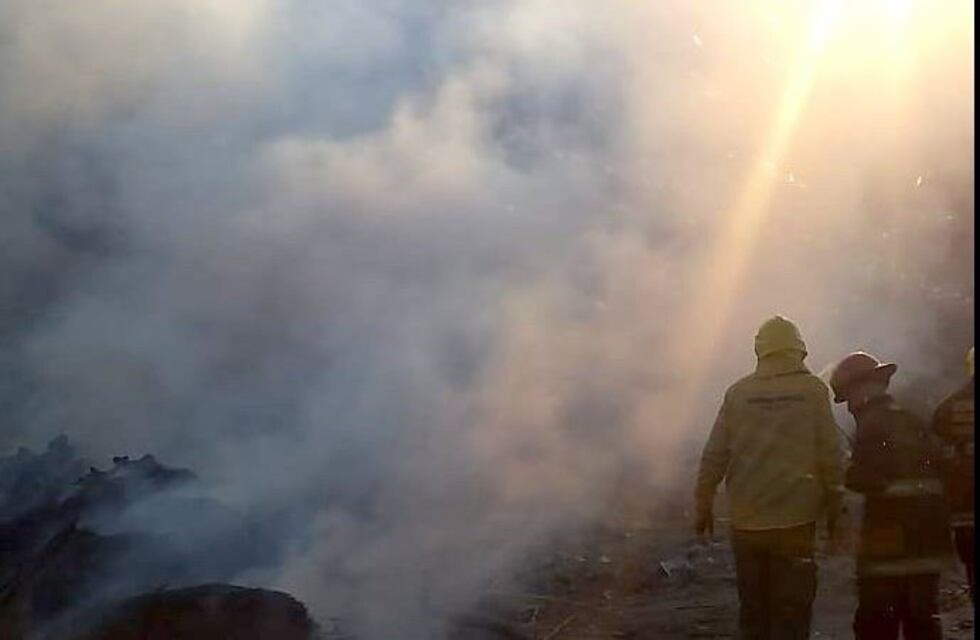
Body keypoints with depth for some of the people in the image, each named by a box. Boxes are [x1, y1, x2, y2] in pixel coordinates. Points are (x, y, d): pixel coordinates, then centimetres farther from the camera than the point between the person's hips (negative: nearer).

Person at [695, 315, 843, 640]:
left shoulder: (738, 392, 0)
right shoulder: (813, 390, -3)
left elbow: (713, 456, 0)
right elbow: (830, 455, -5)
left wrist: (703, 507, 9)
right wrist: (833, 507, 6)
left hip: (747, 524, 2)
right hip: (796, 522, -2)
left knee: (753, 613, 14)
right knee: (792, 614, 4)